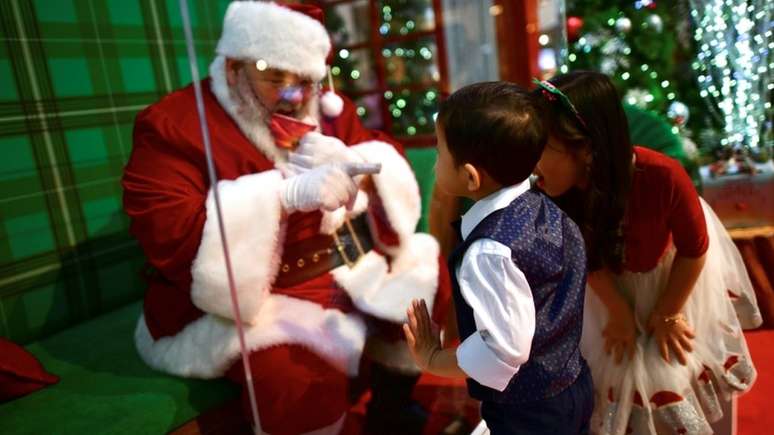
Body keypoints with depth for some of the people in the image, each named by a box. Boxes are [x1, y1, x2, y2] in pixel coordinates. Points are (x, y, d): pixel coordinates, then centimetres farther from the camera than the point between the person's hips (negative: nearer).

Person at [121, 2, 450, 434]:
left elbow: (394, 170, 8)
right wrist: (286, 195, -33)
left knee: (430, 277, 1)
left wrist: (353, 164, -17)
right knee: (303, 380, -31)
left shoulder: (328, 110, 7)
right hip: (243, 299, -6)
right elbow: (168, 237, -24)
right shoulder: (172, 126, -11)